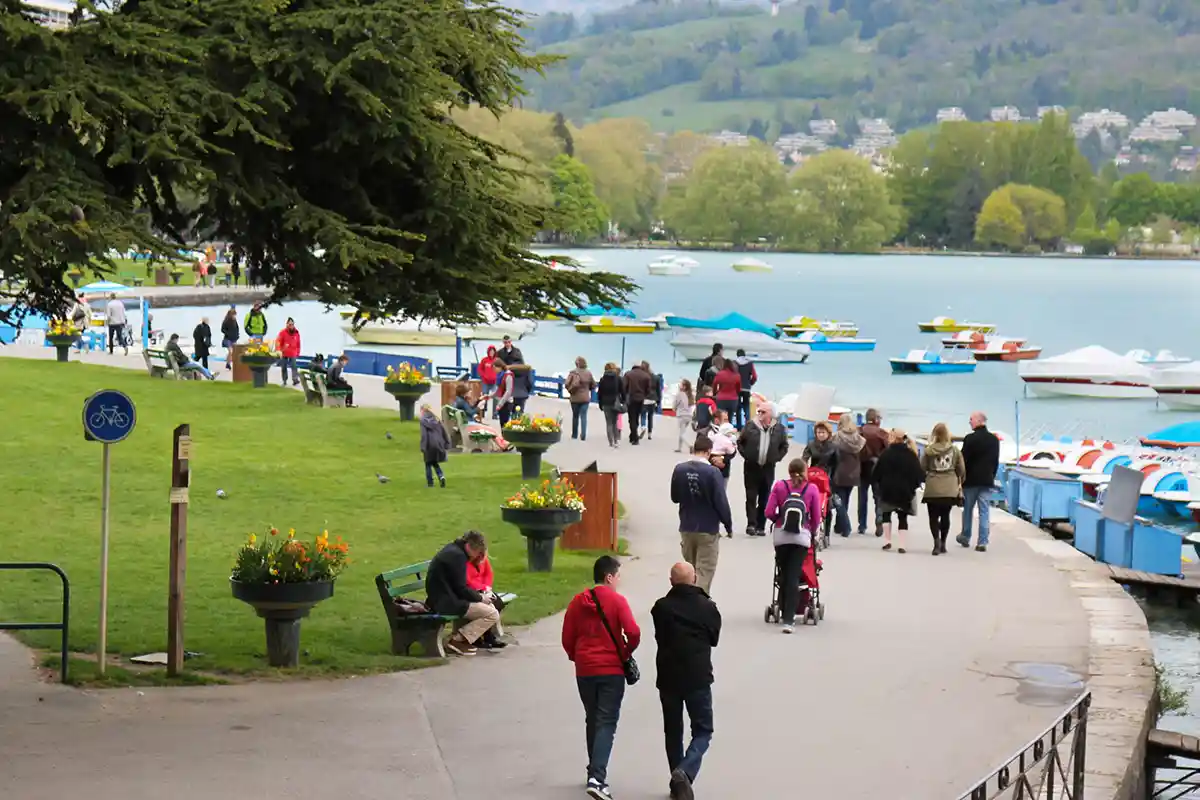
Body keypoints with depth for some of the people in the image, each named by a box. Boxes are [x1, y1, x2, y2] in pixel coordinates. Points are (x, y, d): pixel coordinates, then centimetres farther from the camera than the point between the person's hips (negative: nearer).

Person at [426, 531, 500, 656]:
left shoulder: (451, 550, 15)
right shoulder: (457, 555, -17)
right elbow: (460, 588, -19)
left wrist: (477, 596, 10)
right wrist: (480, 598, -4)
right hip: (447, 603, -11)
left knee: (490, 607, 18)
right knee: (493, 615, -13)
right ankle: (456, 640, -11)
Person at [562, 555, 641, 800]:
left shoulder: (577, 602, 4)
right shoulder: (617, 601, -8)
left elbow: (567, 639, 4)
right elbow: (633, 633, -17)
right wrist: (626, 653, 0)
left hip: (584, 670, 4)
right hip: (611, 670, -4)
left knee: (592, 721, 19)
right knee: (606, 723, -5)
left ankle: (595, 772, 28)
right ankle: (597, 778, -19)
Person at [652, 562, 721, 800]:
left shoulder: (661, 607, -6)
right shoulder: (707, 607, -6)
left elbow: (659, 637, 4)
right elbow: (714, 639, 8)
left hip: (668, 677, 1)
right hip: (698, 677, -1)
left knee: (673, 731, 15)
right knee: (703, 730, 7)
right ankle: (685, 771, -17)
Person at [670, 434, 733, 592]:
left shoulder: (679, 470, -5)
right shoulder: (712, 472, -18)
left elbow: (674, 498, 7)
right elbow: (721, 502, -14)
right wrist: (728, 525, 0)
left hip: (686, 528, 5)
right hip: (708, 530, -5)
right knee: (704, 573, 1)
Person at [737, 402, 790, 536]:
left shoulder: (779, 429, -2)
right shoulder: (750, 427, -3)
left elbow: (784, 446, 11)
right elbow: (740, 442, 9)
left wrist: (777, 458, 2)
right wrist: (745, 455, 0)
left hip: (768, 468, 1)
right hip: (751, 467, -1)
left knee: (764, 499, 6)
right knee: (751, 497, -5)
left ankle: (761, 526, 13)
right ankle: (751, 524, -6)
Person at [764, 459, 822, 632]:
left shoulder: (779, 486, -2)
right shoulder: (812, 489, -3)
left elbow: (769, 513, -4)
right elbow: (816, 518, -1)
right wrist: (811, 532, 18)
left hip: (781, 535, 1)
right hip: (802, 537, -1)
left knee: (783, 574, 16)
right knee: (793, 577, -2)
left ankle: (784, 612, 27)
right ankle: (788, 619, -8)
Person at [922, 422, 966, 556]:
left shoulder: (928, 450, -4)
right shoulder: (954, 450, 3)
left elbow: (922, 468, -2)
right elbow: (961, 470, 7)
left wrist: (925, 478, 18)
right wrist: (960, 482, 23)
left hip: (933, 488, -2)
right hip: (950, 488, 2)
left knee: (934, 516, 2)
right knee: (945, 515, 14)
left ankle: (937, 540, -18)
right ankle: (943, 543, 17)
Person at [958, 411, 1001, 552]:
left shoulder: (970, 439, -12)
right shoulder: (994, 440, 5)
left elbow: (964, 460, -11)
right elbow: (996, 461, 11)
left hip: (971, 480, -4)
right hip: (987, 481, 4)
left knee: (968, 509, 13)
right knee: (984, 511, 2)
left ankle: (965, 537, 26)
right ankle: (982, 542, -3)